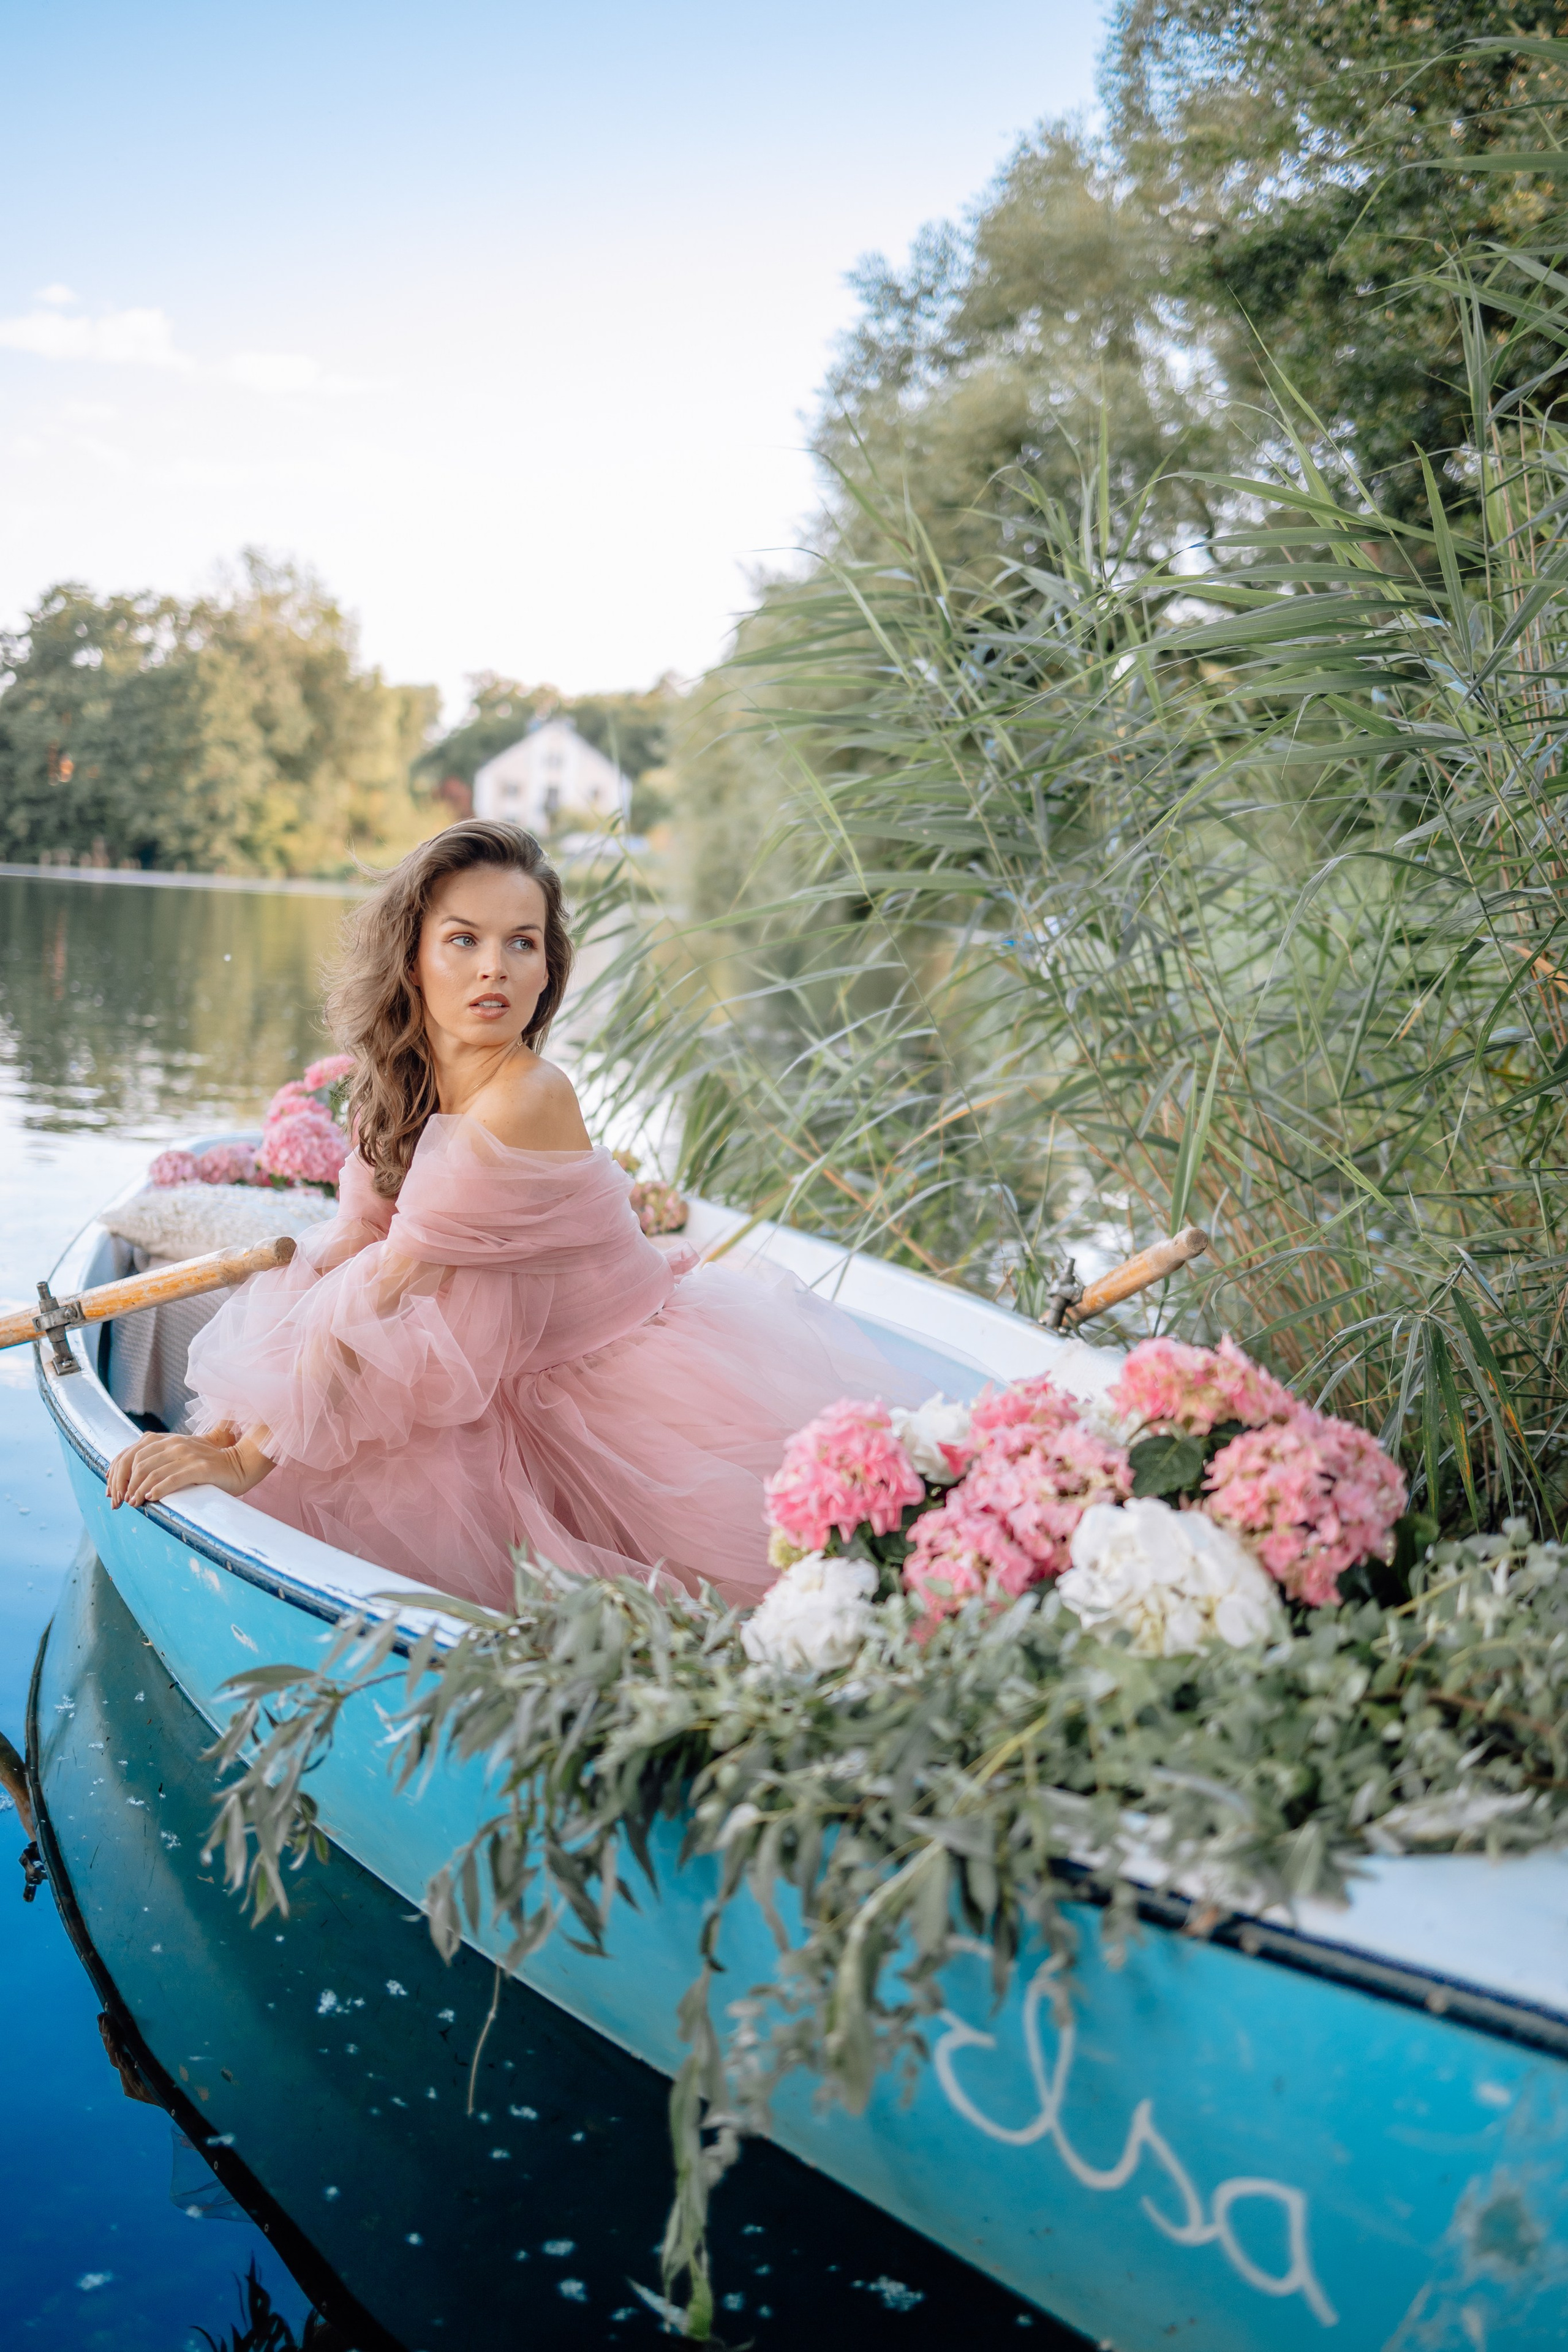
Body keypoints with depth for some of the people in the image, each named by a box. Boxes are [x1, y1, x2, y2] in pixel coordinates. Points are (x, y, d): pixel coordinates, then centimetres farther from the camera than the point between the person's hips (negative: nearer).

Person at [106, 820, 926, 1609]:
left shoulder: (527, 1100, -27)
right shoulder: (397, 1089, 0)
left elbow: (382, 1302, -28)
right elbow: (347, 1251, -1)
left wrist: (245, 1460, -24)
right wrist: (233, 1424, -11)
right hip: (526, 1395, 8)